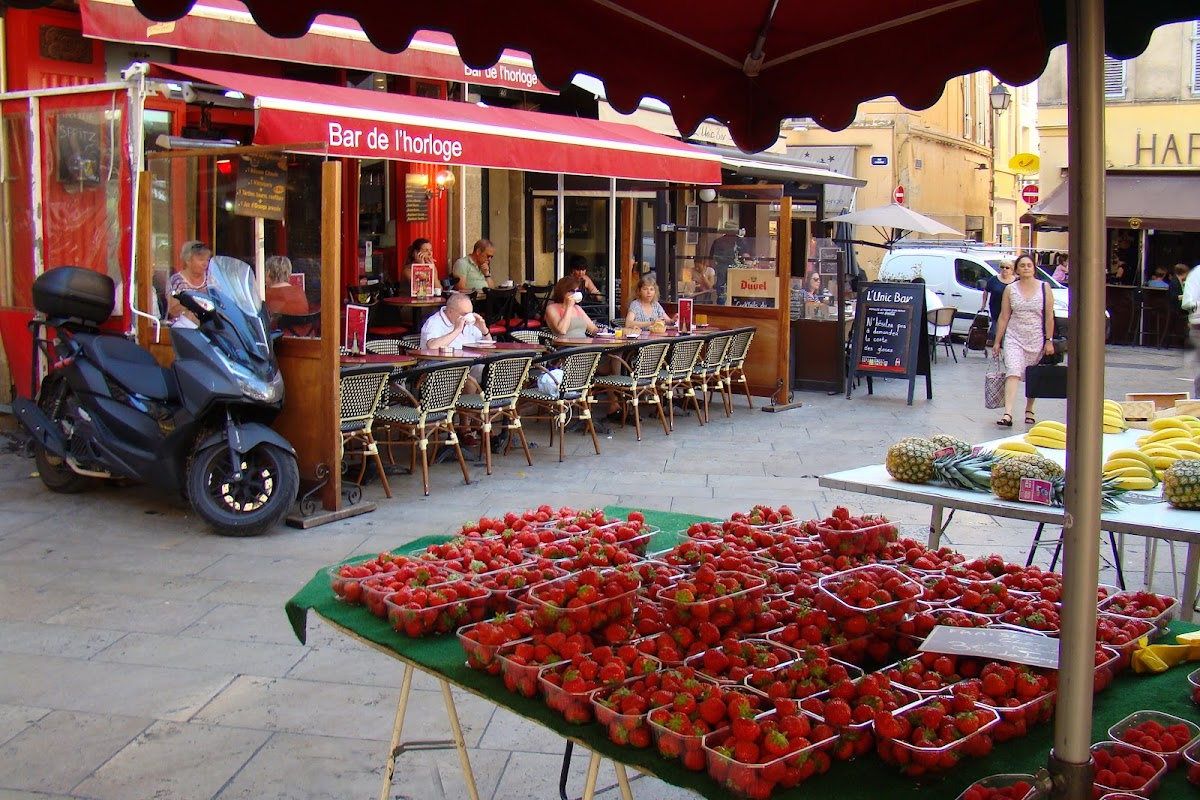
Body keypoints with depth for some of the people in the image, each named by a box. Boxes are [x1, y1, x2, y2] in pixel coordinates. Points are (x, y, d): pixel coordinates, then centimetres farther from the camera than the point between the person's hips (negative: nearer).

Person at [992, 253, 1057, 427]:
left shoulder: (1044, 287, 0)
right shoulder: (1010, 289, 3)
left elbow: (1049, 316, 0)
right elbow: (1004, 317, 5)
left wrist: (1049, 341, -4)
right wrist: (997, 342, 4)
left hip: (1037, 339, 0)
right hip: (1014, 338, 0)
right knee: (1013, 373, -15)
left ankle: (1029, 410, 27)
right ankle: (1007, 414, -24)